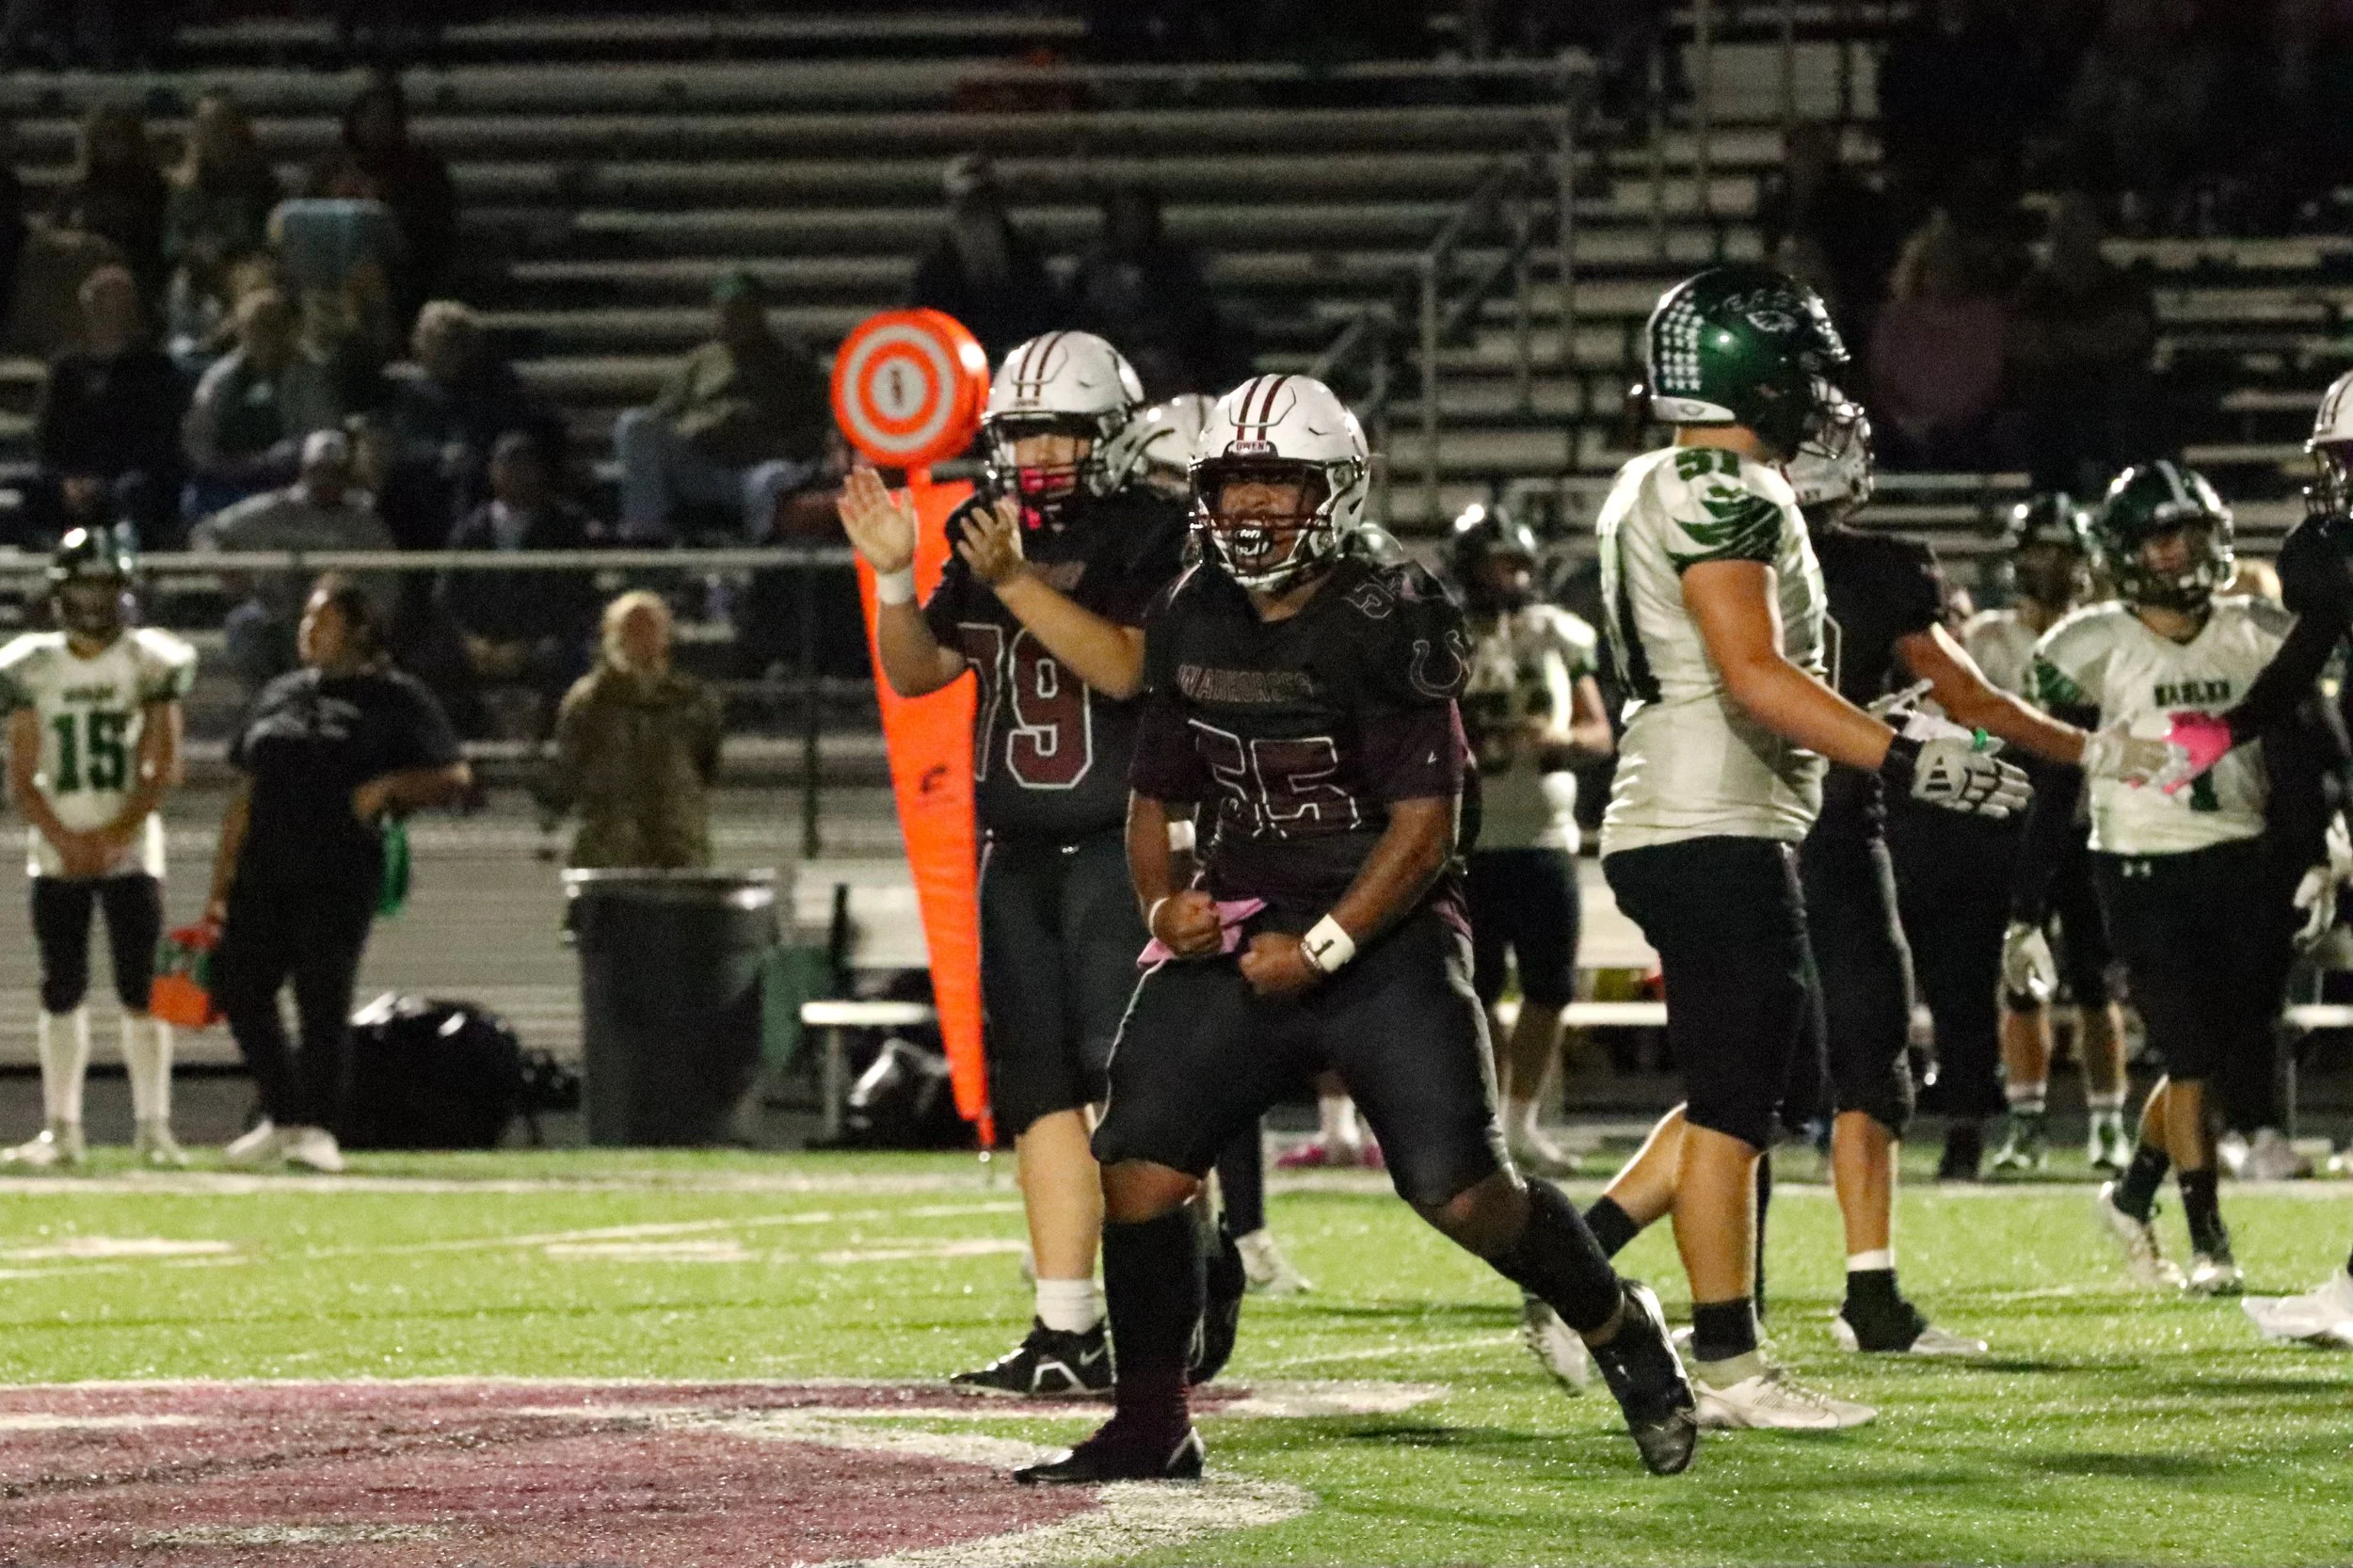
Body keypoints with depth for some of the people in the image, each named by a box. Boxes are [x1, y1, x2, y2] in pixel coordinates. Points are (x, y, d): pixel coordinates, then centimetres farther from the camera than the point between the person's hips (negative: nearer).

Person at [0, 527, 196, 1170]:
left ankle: (153, 1128, -5)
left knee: (140, 989, -7)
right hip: (56, 851, 2)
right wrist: (65, 840, -11)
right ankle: (61, 1130, 6)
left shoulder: (149, 663, 0)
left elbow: (163, 768, -4)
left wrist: (114, 837, -13)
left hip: (130, 848, -2)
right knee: (61, 992, 2)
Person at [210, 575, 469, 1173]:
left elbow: (455, 778, -1)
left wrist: (389, 787, -17)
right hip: (264, 872, 6)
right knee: (239, 989, 0)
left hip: (340, 875, -6)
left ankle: (315, 1128, 4)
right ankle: (281, 1119, 15)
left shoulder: (396, 698, 3)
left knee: (323, 999, -7)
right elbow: (246, 796, 20)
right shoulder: (280, 694, 20)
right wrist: (221, 887, 14)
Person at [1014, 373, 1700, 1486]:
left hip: (1385, 935, -5)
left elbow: (1423, 825, -14)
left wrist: (1321, 948, -19)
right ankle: (1150, 1425, 6)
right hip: (1239, 931, 5)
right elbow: (1155, 797, 17)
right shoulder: (1195, 621, 6)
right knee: (1140, 1170, -9)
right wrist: (1163, 904, -2)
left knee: (1465, 1194, -13)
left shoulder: (1389, 623, -12)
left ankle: (1623, 1332, 15)